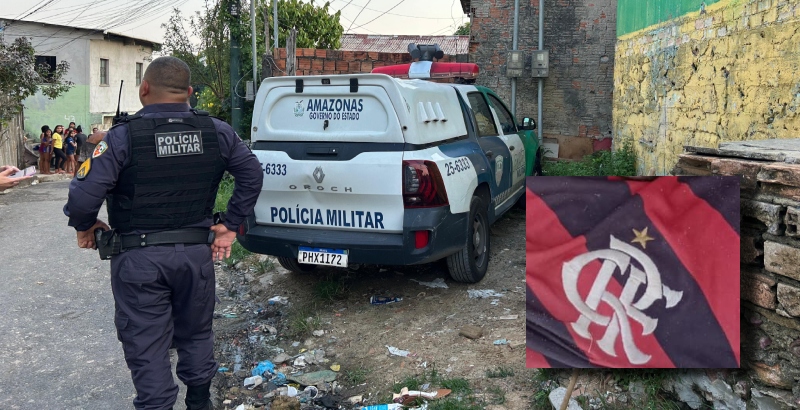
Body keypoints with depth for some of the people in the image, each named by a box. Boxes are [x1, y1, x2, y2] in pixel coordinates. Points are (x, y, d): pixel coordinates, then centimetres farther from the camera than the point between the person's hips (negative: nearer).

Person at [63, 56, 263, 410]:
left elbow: (83, 197, -20)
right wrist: (230, 224, 8)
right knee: (196, 335, 22)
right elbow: (252, 174, 4)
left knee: (147, 348, 8)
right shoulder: (216, 132, -2)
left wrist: (85, 227, 1)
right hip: (197, 252, 4)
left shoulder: (124, 137, -15)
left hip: (139, 259, -4)